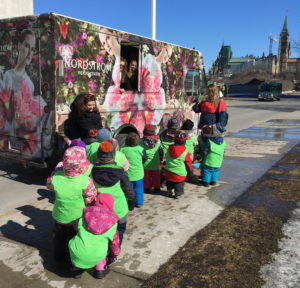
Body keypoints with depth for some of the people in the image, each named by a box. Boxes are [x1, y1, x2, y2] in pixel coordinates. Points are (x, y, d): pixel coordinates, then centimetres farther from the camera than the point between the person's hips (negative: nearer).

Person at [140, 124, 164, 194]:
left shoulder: (141, 141, -14)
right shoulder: (157, 140, -11)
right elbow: (161, 151, -3)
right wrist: (161, 160, 12)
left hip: (146, 163, 0)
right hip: (156, 163, 0)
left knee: (146, 176, 16)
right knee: (156, 176, 19)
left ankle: (146, 188, 26)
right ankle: (156, 188, 30)